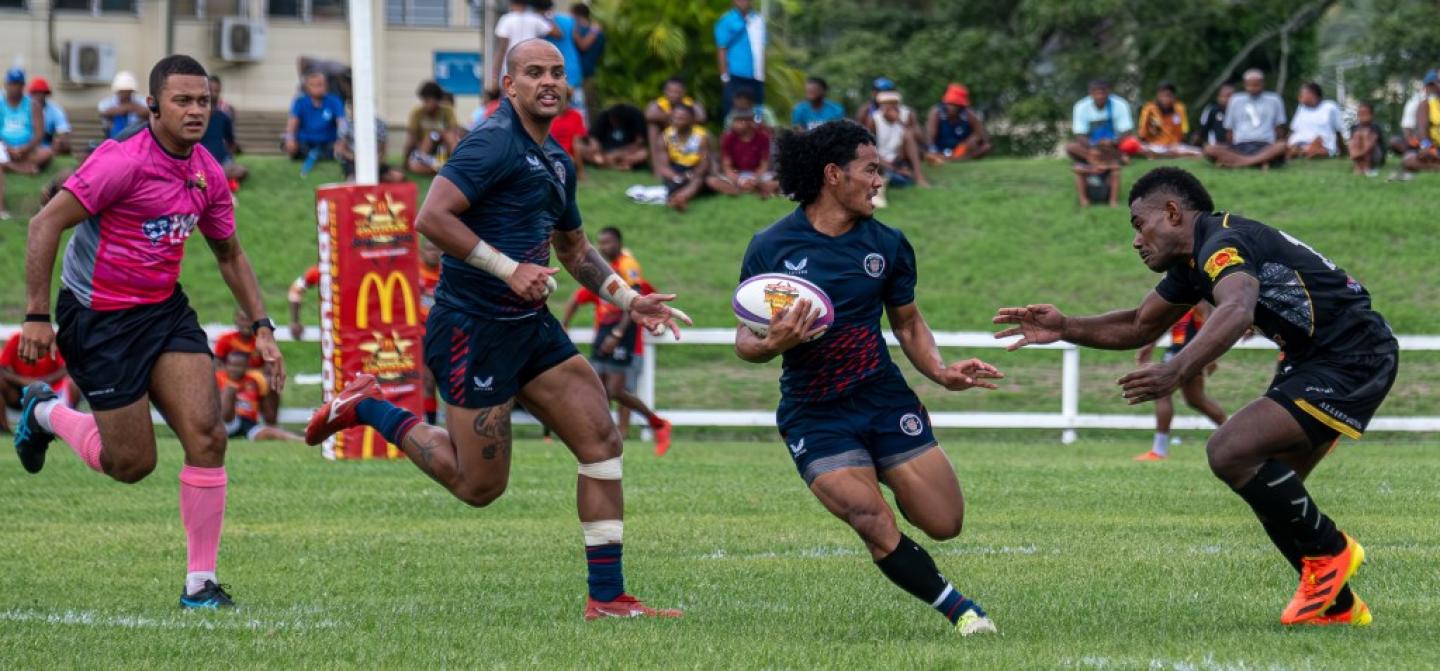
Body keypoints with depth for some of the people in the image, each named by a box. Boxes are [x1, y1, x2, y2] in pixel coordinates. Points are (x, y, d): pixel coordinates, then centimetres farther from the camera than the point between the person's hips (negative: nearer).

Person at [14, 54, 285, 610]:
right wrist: (36, 315, -22)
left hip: (165, 310, 6)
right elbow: (46, 224, -19)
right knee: (132, 463, -1)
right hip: (100, 319, -6)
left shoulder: (207, 173, 2)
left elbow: (229, 255, 18)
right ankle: (45, 413, 30)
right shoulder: (123, 161, -20)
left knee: (207, 435, -11)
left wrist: (261, 326, 10)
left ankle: (200, 583, -3)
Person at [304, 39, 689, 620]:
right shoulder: (494, 143, -15)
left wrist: (630, 301, 19)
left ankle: (607, 597, 1)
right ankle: (368, 409, 19)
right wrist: (508, 269, -26)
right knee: (479, 486, -1)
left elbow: (573, 247, 30)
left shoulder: (557, 163, 14)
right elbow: (432, 218, -25)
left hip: (531, 328, 9)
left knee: (601, 440, -2)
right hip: (472, 328, -8)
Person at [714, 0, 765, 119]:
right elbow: (721, 50, -7)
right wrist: (725, 76, -11)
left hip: (756, 78, 6)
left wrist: (762, 73, 11)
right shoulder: (726, 21, -6)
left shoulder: (758, 20, 9)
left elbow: (762, 48, 14)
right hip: (736, 78, -6)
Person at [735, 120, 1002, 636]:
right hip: (813, 416, -3)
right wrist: (772, 345, -26)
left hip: (885, 400, 3)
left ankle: (884, 476, 33)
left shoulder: (887, 244, 3)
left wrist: (941, 371, -3)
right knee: (877, 528, -21)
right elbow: (745, 338, -2)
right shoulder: (770, 247, -7)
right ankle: (960, 610, -1)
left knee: (944, 523, 0)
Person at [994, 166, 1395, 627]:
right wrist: (1065, 328, 10)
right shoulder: (1193, 261, 13)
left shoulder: (1222, 244, -19)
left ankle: (1329, 551, -4)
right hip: (1312, 360, 11)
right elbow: (1140, 326, 24)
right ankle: (1339, 606, 19)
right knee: (1270, 494, 9)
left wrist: (1178, 370, -53)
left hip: (1353, 358, -11)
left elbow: (1236, 311, -40)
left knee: (1230, 452, -21)